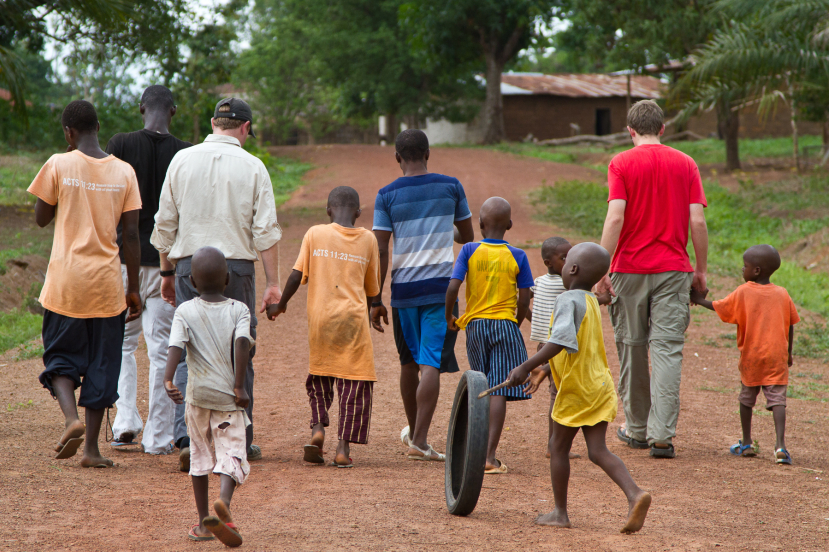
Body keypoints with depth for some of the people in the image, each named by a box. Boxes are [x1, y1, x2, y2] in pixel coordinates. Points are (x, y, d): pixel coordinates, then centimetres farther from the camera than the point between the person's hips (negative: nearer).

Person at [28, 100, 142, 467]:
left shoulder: (59, 165, -5)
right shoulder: (124, 172, 0)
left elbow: (41, 218, 4)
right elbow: (131, 235, 0)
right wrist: (133, 289, 5)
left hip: (65, 282, -1)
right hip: (107, 284, 1)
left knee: (60, 355, 12)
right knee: (101, 364, 9)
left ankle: (71, 418, -15)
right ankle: (91, 448, 8)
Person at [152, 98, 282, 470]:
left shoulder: (182, 160, 4)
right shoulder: (252, 166, -2)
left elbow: (165, 224, 6)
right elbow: (266, 230, -5)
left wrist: (166, 273, 15)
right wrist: (272, 283, -2)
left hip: (189, 263, 1)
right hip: (236, 264, -1)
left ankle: (187, 436, -16)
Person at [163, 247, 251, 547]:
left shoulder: (185, 311, 1)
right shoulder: (238, 310, 0)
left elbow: (176, 345, -15)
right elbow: (242, 343, -16)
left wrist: (168, 380, -26)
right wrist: (239, 386, -16)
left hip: (197, 395, 2)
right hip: (227, 397, -2)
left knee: (200, 455, 17)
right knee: (231, 454, -2)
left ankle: (204, 522, 21)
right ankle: (223, 502, -32)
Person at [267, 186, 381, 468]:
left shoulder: (315, 234, 1)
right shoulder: (368, 239, 5)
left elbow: (297, 275, -4)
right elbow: (373, 290, 11)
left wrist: (280, 305, 10)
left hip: (320, 318, 1)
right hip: (354, 318, -1)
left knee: (320, 376, 20)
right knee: (354, 382, 5)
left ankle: (318, 428, 1)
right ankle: (343, 447, -2)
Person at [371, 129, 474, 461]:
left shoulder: (387, 195, -1)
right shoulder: (450, 187, 2)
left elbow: (380, 251, -5)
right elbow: (468, 237, 14)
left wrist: (375, 301, 0)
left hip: (403, 288, 1)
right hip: (440, 285, -1)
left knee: (409, 362, 17)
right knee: (431, 363, -6)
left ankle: (413, 431, 34)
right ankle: (419, 441, -16)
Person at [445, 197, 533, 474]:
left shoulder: (469, 251, -2)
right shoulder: (517, 256, -1)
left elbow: (453, 287, -10)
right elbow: (524, 300, -2)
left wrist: (449, 317, 6)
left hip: (475, 324, 2)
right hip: (505, 325, -2)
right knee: (499, 391, -6)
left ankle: (484, 451, 21)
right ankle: (489, 456, -15)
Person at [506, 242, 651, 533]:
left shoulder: (568, 300, -15)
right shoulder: (591, 302, 14)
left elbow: (563, 340, -31)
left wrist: (526, 367, -29)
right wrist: (546, 370, 30)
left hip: (577, 389, -7)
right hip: (599, 385, 7)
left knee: (559, 447, 8)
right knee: (598, 450, 3)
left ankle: (560, 512, 16)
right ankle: (634, 495, -17)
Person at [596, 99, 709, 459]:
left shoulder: (622, 164, -2)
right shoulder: (685, 164, 4)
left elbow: (615, 217, -12)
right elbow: (698, 221, -1)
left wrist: (602, 270, -11)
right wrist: (701, 270, 8)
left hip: (630, 268, -1)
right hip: (673, 268, 1)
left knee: (632, 349, 11)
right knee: (667, 349, -1)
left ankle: (637, 429, 21)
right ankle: (661, 434, -9)